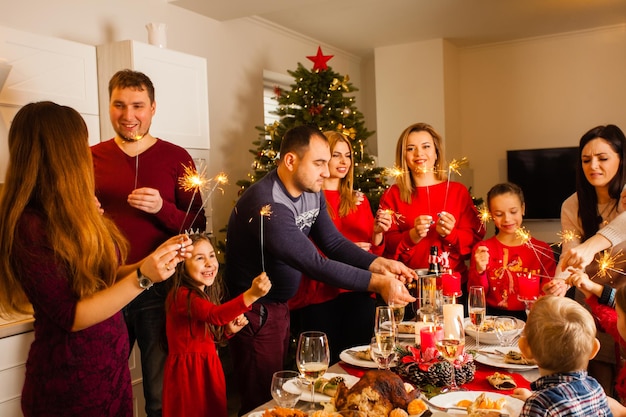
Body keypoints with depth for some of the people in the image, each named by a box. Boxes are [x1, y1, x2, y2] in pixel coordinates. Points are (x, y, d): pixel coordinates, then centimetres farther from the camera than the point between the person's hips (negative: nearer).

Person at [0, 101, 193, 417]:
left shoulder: (69, 216, 4)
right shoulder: (29, 227, -21)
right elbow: (70, 317, -20)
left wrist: (157, 259, -1)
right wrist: (142, 278, -25)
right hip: (71, 387, -8)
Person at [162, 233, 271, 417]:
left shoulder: (206, 295, 8)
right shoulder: (181, 296, -20)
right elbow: (215, 315, -38)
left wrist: (229, 330, -3)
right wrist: (252, 294, -50)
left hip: (209, 368, 8)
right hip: (188, 372, -8)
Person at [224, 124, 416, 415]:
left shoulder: (313, 193, 1)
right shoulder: (267, 205, -29)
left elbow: (334, 244, 1)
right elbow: (315, 264, -31)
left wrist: (380, 264, -14)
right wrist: (378, 283, -30)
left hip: (281, 304, 9)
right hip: (255, 312, -8)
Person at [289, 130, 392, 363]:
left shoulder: (359, 200, 16)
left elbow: (374, 252, 15)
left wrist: (377, 233, -5)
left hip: (357, 293, 4)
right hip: (318, 293, -3)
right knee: (325, 364, -11)